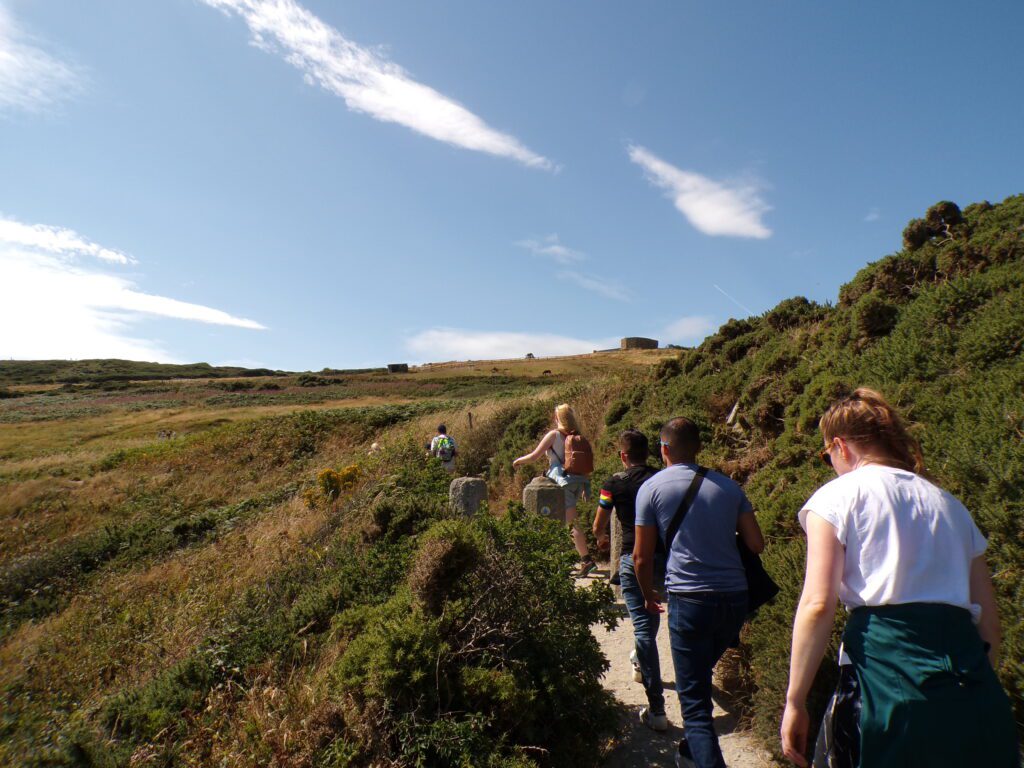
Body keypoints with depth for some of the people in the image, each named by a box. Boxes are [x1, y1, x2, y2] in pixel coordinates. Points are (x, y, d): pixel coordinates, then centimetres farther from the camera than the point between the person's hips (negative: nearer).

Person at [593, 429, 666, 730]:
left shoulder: (615, 483, -4)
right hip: (665, 556, 4)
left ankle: (656, 709, 0)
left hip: (633, 558, -3)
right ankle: (641, 661, 52)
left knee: (643, 627, 0)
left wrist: (602, 539, 27)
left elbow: (598, 527, 4)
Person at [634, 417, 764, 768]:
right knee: (701, 676, 27)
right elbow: (756, 544, 7)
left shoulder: (651, 488, -2)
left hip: (689, 599, -5)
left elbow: (642, 557, -1)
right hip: (734, 597, 5)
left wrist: (649, 595, 16)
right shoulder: (727, 486, 7)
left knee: (695, 700, 5)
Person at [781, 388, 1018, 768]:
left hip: (887, 671, -6)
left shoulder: (838, 495, -1)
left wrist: (795, 703, -5)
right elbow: (988, 620, 18)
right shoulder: (950, 504, 18)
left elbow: (817, 605, -11)